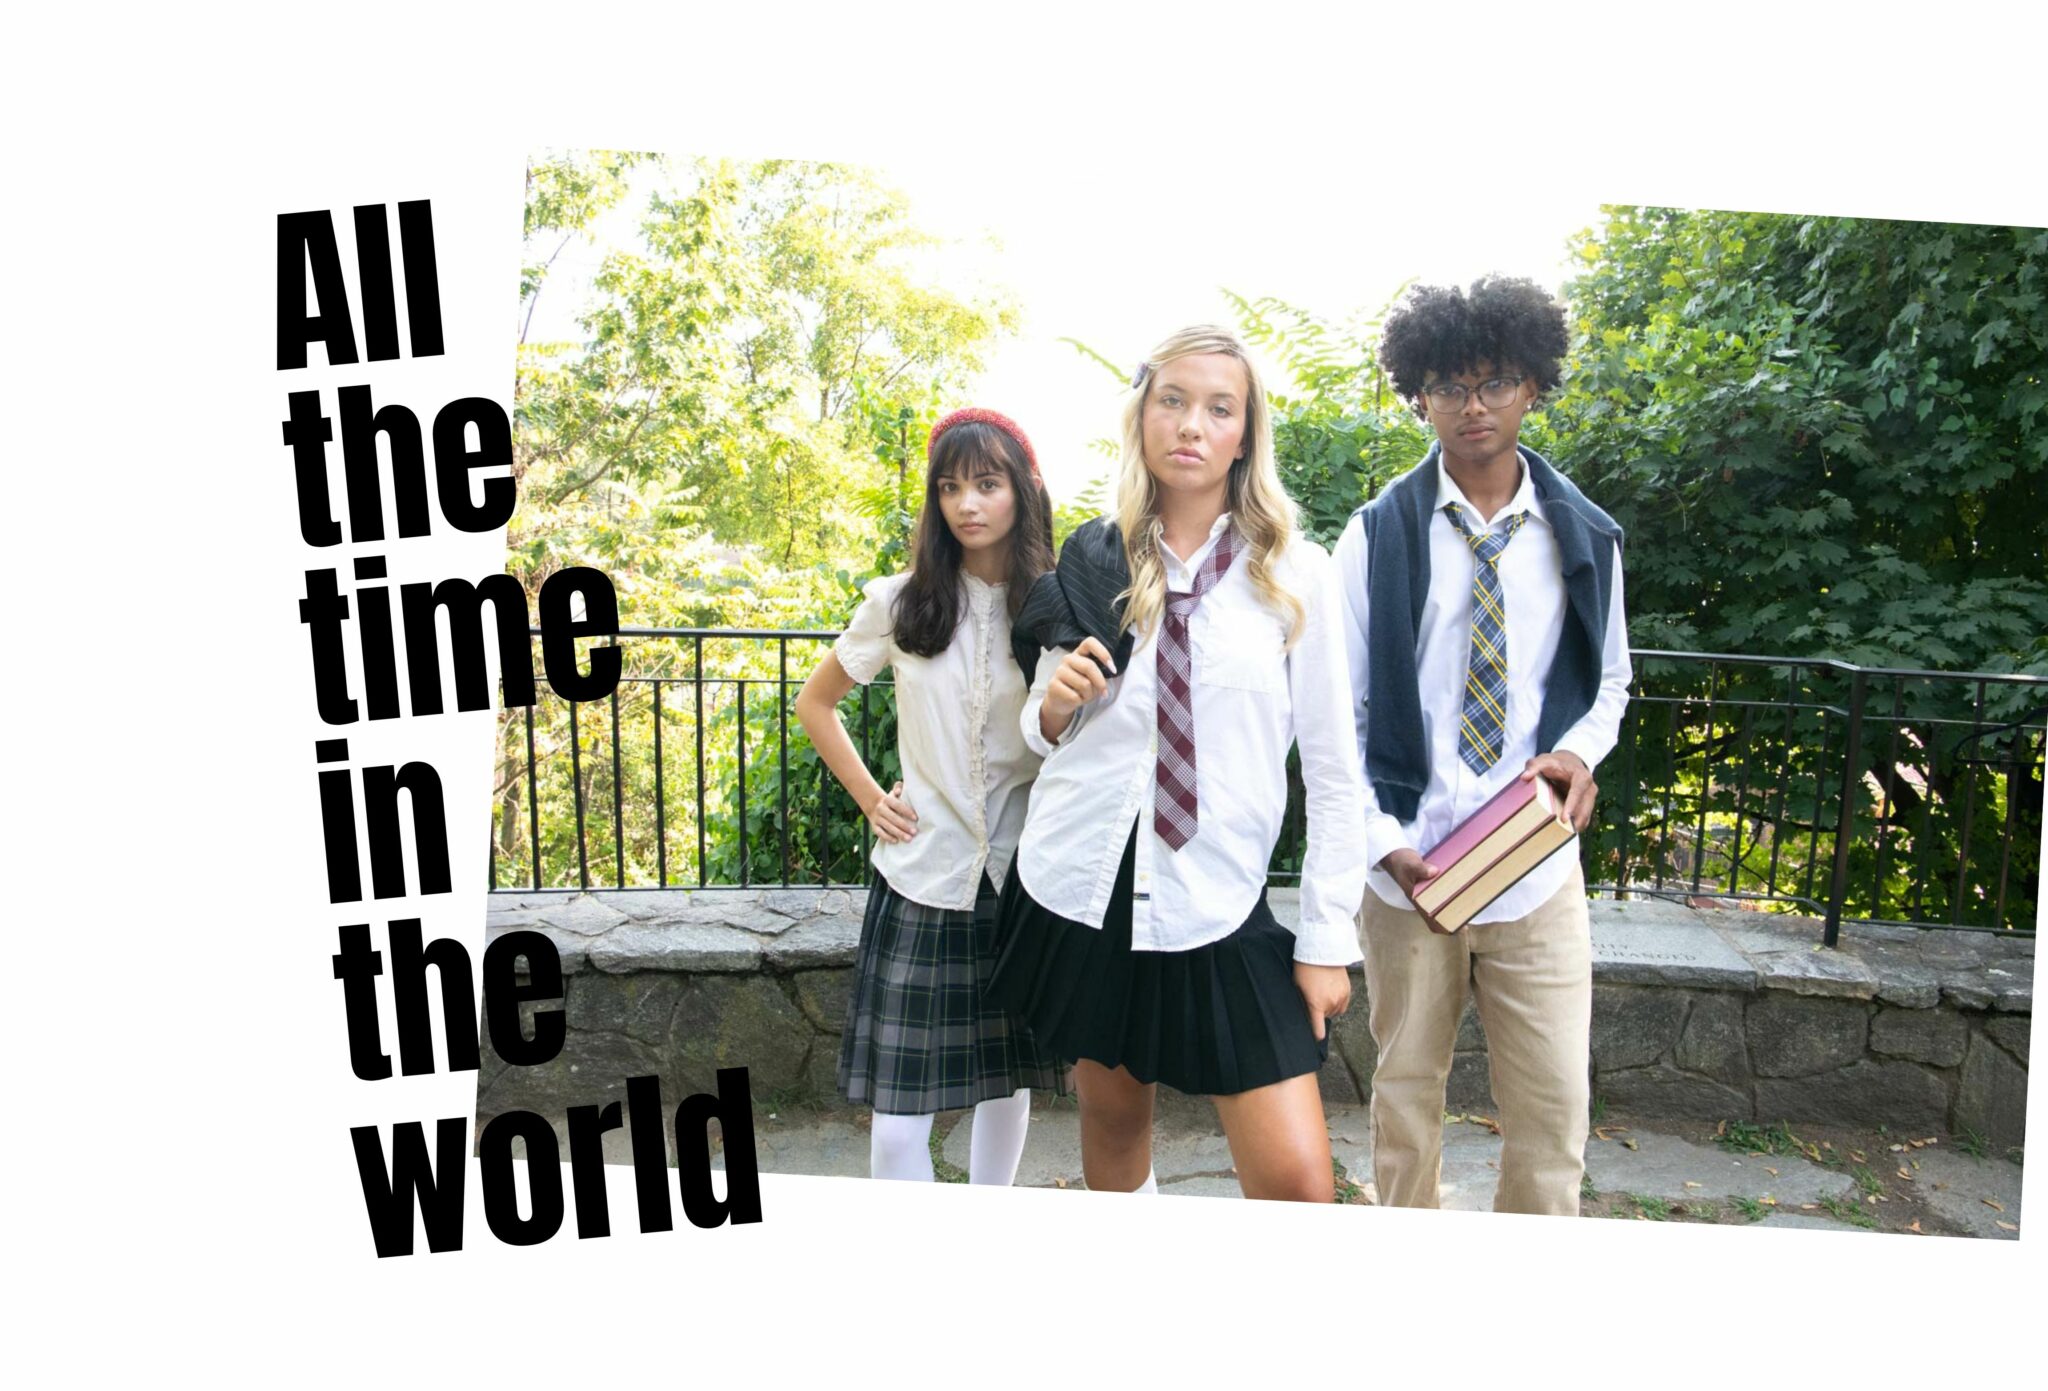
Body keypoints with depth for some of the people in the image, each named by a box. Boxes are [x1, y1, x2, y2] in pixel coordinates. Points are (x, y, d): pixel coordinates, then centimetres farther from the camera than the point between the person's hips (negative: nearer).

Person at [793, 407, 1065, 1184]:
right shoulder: (902, 603, 0)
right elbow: (815, 704, 12)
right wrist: (869, 798, 4)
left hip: (1021, 876, 1)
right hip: (921, 874, 0)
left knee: (1008, 1081, 15)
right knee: (899, 1115, -2)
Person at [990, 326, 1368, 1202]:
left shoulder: (1297, 574, -2)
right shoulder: (1093, 562, 5)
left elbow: (1333, 769, 0)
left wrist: (1328, 939, -2)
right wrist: (1054, 706, -11)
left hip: (1219, 907, -2)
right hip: (1082, 890, 2)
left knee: (1297, 1184, -6)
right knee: (1111, 1121, 17)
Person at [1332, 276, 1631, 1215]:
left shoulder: (1584, 538, 4)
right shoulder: (1378, 536, -3)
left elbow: (1610, 680, 16)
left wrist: (1579, 751, -6)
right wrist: (1381, 843, -11)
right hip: (1407, 871, -1)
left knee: (1553, 1113, 3)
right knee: (1406, 1094, 15)